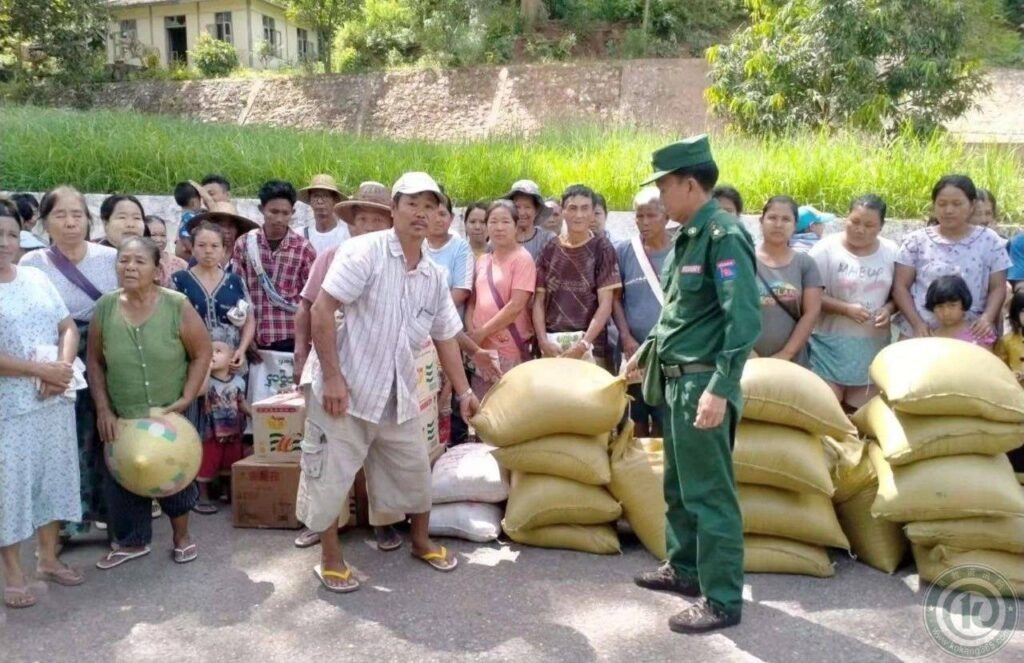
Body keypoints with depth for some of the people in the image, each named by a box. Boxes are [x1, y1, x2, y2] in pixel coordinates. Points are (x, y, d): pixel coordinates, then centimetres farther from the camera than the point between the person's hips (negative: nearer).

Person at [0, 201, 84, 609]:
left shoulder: (37, 278, 7)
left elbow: (68, 327, 6)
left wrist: (63, 369, -12)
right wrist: (42, 370, -17)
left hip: (54, 401, 5)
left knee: (54, 477, 13)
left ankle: (49, 558, 29)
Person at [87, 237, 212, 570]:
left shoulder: (177, 305, -14)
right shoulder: (105, 307, -5)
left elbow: (202, 353, -7)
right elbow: (95, 362, 3)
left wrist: (186, 398, -13)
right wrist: (103, 409, -2)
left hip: (169, 416, -2)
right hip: (121, 417, 3)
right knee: (123, 479, 11)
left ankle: (182, 536, 34)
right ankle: (132, 542, 33)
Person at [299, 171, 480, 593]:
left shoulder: (435, 276, 6)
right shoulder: (364, 251, -14)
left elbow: (445, 336, 16)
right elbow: (322, 310, -17)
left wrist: (464, 391, 14)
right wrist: (332, 376, -20)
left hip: (399, 395, 6)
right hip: (348, 389, -6)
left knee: (415, 472, 17)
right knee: (331, 477, 5)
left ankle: (421, 542, 39)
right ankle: (330, 559, 24)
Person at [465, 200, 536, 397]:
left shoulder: (522, 259, -8)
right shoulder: (482, 260, 12)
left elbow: (515, 307, -16)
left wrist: (482, 333, -12)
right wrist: (470, 330, -2)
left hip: (509, 350, -6)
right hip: (481, 349, 6)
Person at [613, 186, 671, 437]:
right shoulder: (623, 251, 3)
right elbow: (615, 298, 4)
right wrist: (626, 338, -6)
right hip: (635, 349, 1)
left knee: (663, 418, 5)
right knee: (636, 417, 11)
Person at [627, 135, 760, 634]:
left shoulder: (724, 236, -16)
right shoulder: (689, 236, 12)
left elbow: (744, 321, -23)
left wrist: (720, 389, -26)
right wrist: (645, 352, 27)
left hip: (704, 384, -10)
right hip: (676, 381, 10)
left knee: (709, 493, -1)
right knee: (678, 484, 20)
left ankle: (722, 599, 12)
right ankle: (684, 568, 36)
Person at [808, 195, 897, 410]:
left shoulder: (891, 252, 5)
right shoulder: (826, 249, -6)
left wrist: (888, 309, -9)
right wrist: (845, 308, -21)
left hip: (874, 344, 4)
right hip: (832, 343, -3)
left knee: (863, 411, 10)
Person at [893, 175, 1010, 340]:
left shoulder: (989, 241, 3)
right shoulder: (916, 241, 0)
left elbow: (998, 287, 4)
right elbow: (900, 286, 0)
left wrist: (987, 318, -14)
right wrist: (917, 323, -12)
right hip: (920, 334, 0)